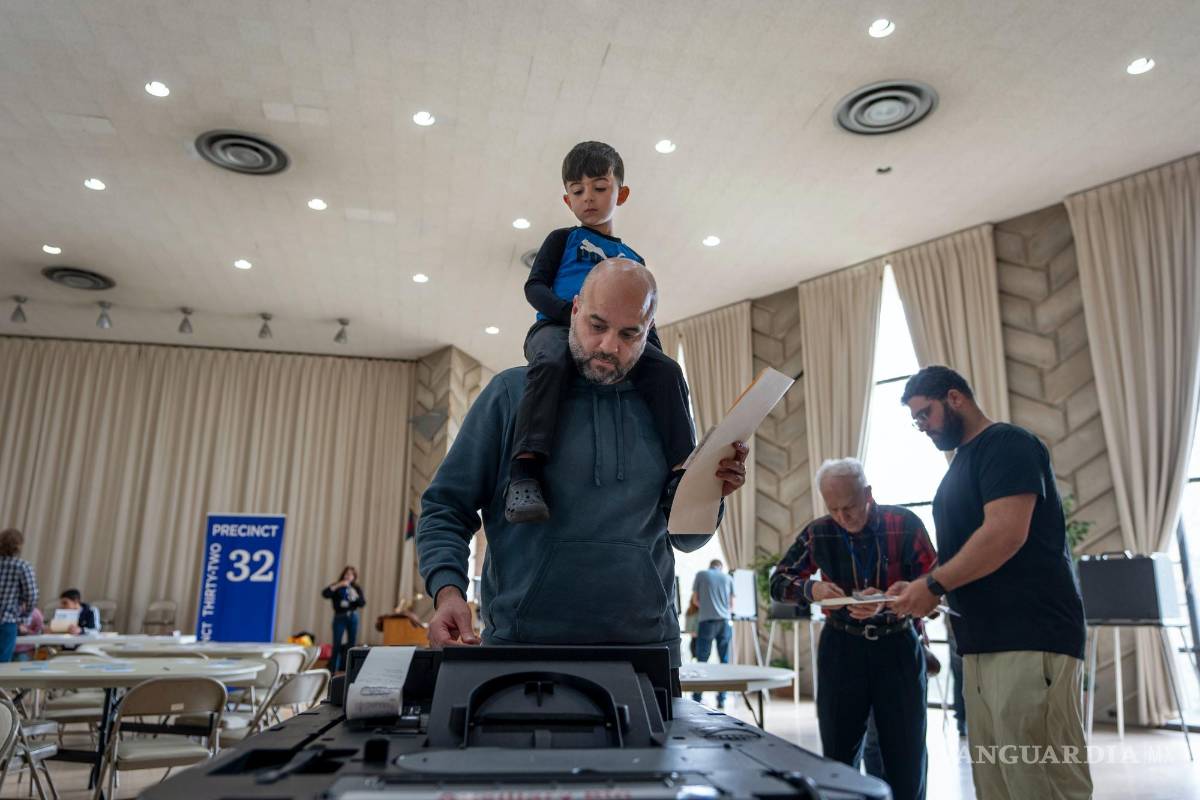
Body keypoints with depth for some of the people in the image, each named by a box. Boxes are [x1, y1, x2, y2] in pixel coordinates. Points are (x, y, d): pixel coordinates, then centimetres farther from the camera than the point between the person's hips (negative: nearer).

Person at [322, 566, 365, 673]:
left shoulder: (357, 588, 5)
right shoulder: (336, 586, 2)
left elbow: (363, 603, -3)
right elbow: (324, 594, -15)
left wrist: (356, 596, -20)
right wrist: (337, 586, -22)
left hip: (352, 617, 2)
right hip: (339, 617, -2)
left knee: (352, 644, 6)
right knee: (337, 645, -4)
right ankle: (332, 670, 1)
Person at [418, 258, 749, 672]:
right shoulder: (512, 392, -1)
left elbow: (686, 537, 13)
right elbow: (446, 508, 0)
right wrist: (448, 590, -17)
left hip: (647, 645, 3)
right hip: (521, 641, -2)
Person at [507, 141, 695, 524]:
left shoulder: (632, 259, 31)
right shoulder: (563, 239, 20)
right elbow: (535, 286, 7)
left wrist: (654, 348, 8)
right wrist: (574, 314, -13)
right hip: (557, 327, -3)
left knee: (666, 370, -26)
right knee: (551, 361, -40)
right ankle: (525, 473, -48)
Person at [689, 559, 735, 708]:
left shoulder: (701, 574, 10)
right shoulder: (728, 578, 15)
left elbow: (695, 600, 14)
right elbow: (731, 605, 17)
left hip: (707, 621, -2)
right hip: (725, 621, 2)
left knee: (701, 661, 1)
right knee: (724, 661, 6)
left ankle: (696, 698, 1)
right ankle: (721, 699, 6)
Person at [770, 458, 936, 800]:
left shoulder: (905, 524, -9)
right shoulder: (818, 533, -4)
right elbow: (778, 582, 3)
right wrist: (811, 588, -19)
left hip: (899, 645, -1)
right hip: (842, 647, 1)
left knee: (907, 755, 7)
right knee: (839, 753, 8)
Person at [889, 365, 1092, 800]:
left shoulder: (1006, 443, -7)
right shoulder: (963, 462, 22)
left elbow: (1007, 533, -19)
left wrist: (933, 585, -12)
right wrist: (923, 590, 8)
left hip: (1029, 638, -9)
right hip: (983, 641, 9)